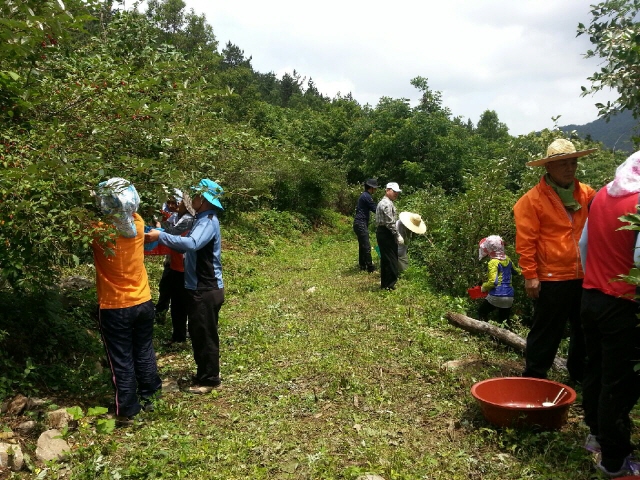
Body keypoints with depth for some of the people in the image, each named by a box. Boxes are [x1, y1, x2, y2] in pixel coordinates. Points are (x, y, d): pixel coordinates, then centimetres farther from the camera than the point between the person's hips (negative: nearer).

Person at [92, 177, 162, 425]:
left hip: (114, 307, -4)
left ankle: (127, 411, 18)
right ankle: (148, 396, 37)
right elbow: (128, 212, 14)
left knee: (121, 361, 8)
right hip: (143, 302, 4)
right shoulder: (137, 223, -9)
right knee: (144, 352, 21)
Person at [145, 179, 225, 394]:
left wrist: (161, 236, -32)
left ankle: (210, 379, 14)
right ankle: (204, 373, 33)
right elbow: (190, 245, 16)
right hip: (199, 288, 10)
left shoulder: (208, 221, -19)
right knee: (198, 333, 20)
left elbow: (191, 243, -36)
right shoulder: (203, 220, 14)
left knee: (206, 335, 1)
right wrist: (162, 238, 4)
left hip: (207, 290, -10)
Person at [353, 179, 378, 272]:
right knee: (367, 246, -8)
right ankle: (370, 268, -5)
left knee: (362, 245, 16)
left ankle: (362, 265, 23)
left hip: (360, 223, 11)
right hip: (361, 223, -11)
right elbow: (375, 209, -13)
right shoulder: (367, 196, -15)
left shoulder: (364, 195, 16)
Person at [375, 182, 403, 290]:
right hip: (386, 233, -11)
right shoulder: (387, 204, -17)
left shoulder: (382, 202, 17)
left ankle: (384, 283, 22)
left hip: (381, 232, 11)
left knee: (385, 258, 15)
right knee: (391, 259, -4)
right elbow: (390, 223, -22)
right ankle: (389, 284, 2)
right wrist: (398, 236, -17)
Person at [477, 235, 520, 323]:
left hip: (497, 296, -6)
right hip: (509, 296, 7)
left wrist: (483, 287, -5)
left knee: (482, 313, 16)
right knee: (504, 321, 16)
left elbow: (493, 282, -21)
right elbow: (516, 271, 25)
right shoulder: (507, 260, 7)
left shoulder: (493, 263, -14)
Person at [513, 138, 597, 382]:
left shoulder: (586, 194, 7)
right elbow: (526, 241, -11)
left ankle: (581, 376, 37)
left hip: (584, 276, 6)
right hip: (552, 279, -6)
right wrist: (530, 275, -13)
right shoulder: (533, 199, -9)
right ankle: (533, 379, 19)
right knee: (546, 333, 4)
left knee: (585, 330, 18)